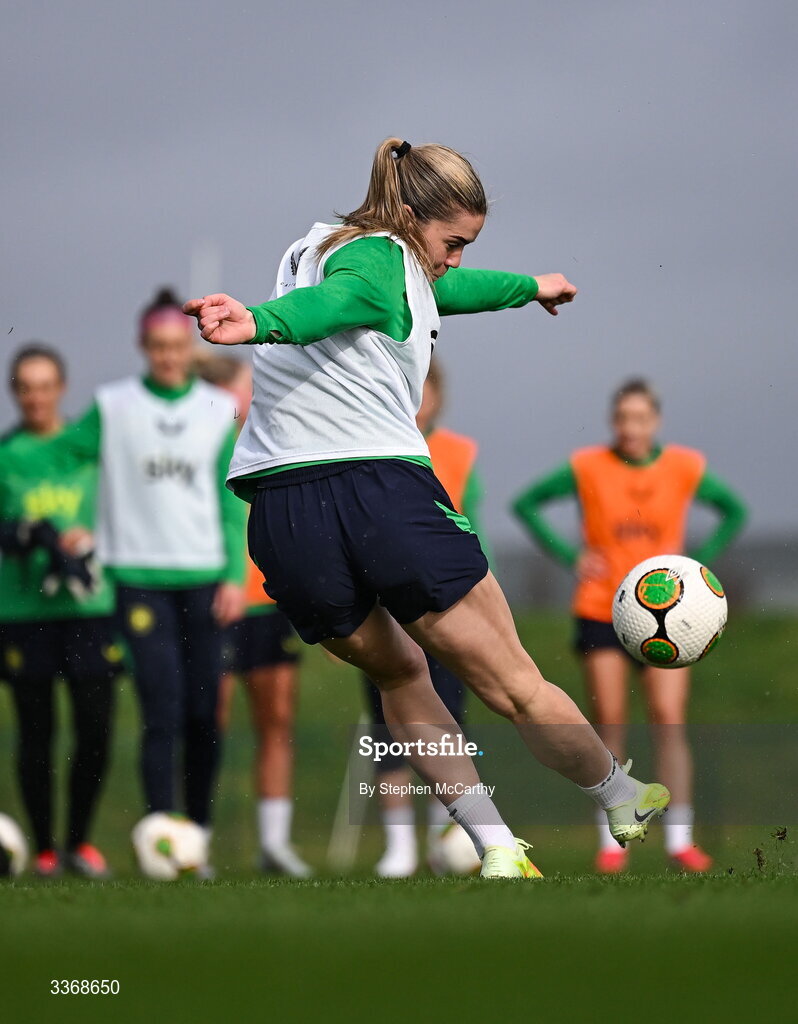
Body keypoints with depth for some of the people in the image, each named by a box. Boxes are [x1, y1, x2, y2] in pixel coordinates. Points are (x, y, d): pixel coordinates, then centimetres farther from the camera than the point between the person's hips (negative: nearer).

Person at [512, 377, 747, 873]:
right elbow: (526, 503, 7)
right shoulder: (587, 468, -4)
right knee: (609, 726, 0)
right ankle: (612, 841, 6)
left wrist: (697, 563, 0)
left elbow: (734, 511, 14)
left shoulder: (684, 469, -1)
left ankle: (680, 838, -8)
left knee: (670, 723, -9)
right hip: (601, 613, 0)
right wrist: (570, 557, -3)